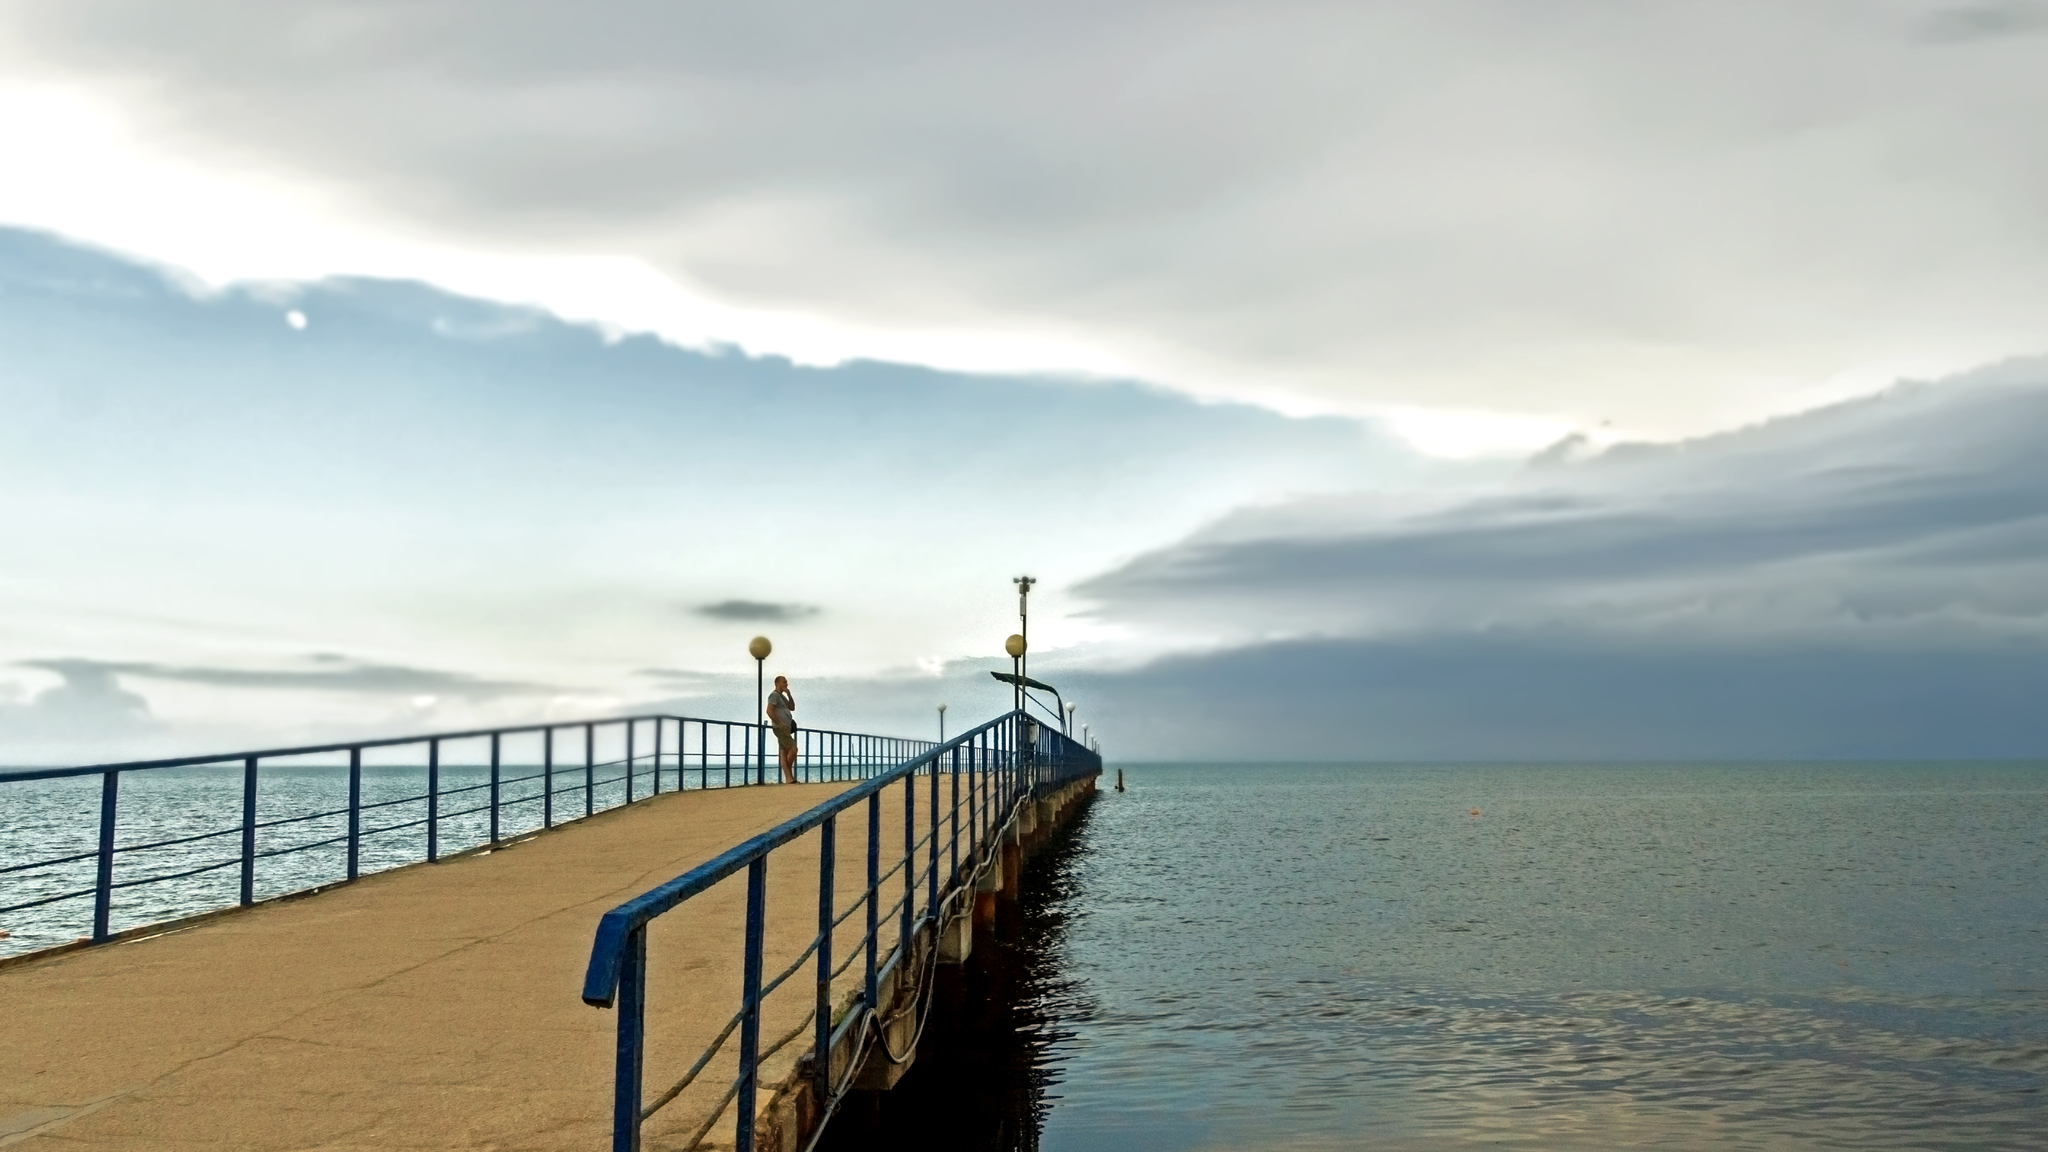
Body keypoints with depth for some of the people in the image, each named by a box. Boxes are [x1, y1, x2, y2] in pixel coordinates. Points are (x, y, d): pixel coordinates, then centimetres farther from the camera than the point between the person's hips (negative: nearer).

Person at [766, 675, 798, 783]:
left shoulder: (782, 696, 24)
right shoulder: (774, 695, -6)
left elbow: (792, 708, 24)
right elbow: (769, 711, -17)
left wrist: (789, 695, 13)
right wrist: (779, 724, -18)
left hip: (786, 728, 10)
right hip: (780, 728, -10)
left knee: (785, 752, 4)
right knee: (793, 748, -15)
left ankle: (788, 778, 0)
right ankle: (789, 776, -7)